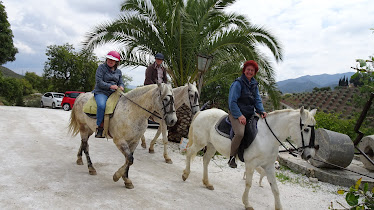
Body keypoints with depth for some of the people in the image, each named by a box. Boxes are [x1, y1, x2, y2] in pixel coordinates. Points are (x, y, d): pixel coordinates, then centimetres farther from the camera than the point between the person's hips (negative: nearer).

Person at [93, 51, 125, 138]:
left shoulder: (118, 71, 18)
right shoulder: (101, 67, 2)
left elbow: (121, 82, 18)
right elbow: (99, 82, -8)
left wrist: (121, 87, -8)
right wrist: (110, 86, -21)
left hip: (114, 93, 5)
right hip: (101, 92, -5)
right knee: (102, 106, -36)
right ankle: (100, 127, -22)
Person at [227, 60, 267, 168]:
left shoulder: (254, 84, 15)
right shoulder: (238, 83, -8)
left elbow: (257, 100, 14)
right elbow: (232, 101, -12)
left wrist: (261, 111, -6)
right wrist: (239, 115, -21)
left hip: (250, 115, 8)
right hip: (236, 114, -8)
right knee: (240, 133, -31)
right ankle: (232, 157, -11)